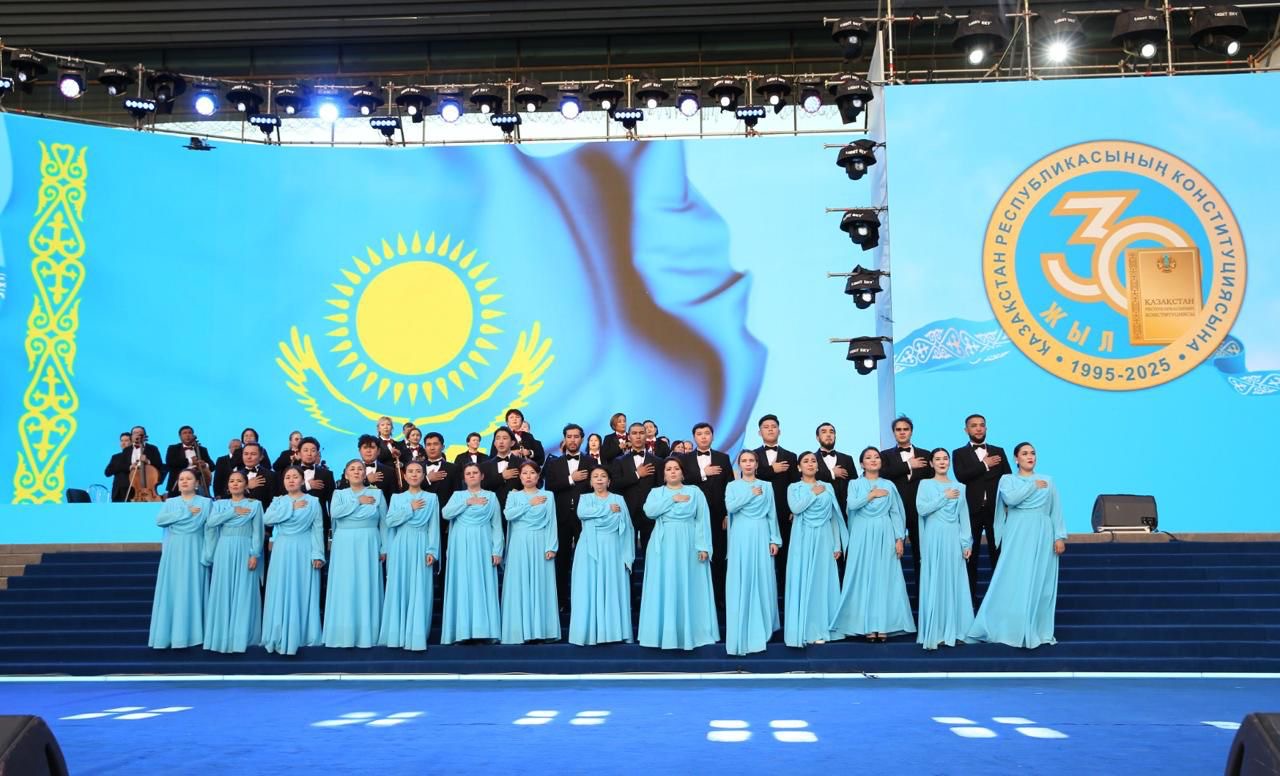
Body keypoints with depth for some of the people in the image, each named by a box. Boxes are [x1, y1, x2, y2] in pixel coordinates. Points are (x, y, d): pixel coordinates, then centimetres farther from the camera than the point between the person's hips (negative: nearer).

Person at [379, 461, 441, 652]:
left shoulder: (431, 498, 6)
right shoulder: (396, 498, 11)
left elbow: (434, 527, 1)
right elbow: (390, 521, -3)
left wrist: (431, 551, -8)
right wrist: (410, 508, -8)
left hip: (420, 547, -2)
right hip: (400, 547, 2)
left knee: (419, 591, -4)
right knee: (399, 589, 1)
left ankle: (416, 637, -3)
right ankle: (398, 635, 6)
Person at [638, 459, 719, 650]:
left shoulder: (695, 492, 7)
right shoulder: (656, 492, 11)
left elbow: (703, 520, 0)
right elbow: (649, 511, -9)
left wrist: (703, 546, -9)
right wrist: (673, 499, -11)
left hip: (687, 545, -1)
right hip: (663, 545, 1)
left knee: (687, 588, 0)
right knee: (663, 588, 0)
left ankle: (689, 633, 5)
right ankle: (663, 634, 5)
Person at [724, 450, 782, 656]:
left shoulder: (766, 486, 9)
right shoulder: (732, 486, 6)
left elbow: (772, 514, 7)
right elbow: (730, 506, -11)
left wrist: (774, 540, 0)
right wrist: (750, 494, -10)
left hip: (761, 535, 1)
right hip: (741, 536, -1)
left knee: (762, 579, 1)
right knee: (741, 581, -2)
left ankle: (761, 626, 12)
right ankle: (742, 632, 2)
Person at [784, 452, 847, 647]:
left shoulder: (828, 487, 10)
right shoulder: (793, 487, 4)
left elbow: (834, 516, 9)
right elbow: (795, 508, -14)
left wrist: (837, 545, 5)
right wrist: (813, 493, -10)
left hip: (823, 539, 2)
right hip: (803, 540, -2)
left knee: (823, 581, 2)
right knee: (802, 582, -3)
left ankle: (820, 630, 9)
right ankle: (802, 630, 2)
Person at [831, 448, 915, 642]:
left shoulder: (889, 485, 8)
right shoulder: (855, 484, 6)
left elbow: (896, 513, 5)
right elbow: (852, 505, -12)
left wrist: (899, 538, -2)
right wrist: (872, 495, -8)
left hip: (884, 535, 1)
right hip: (862, 536, -1)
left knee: (885, 578, -1)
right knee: (864, 578, -2)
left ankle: (884, 625, 2)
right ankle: (867, 626, 1)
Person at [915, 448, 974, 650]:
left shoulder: (959, 487, 10)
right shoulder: (925, 484, 5)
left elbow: (964, 517, 7)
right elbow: (922, 508, -10)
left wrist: (966, 543, 0)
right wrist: (945, 497, -8)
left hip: (953, 539, 2)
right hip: (933, 539, -2)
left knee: (954, 582, 2)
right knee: (934, 583, -2)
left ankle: (954, 631, 9)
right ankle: (935, 632, 1)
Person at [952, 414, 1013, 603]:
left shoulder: (998, 451, 12)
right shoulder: (959, 453, 5)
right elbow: (961, 476, -12)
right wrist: (984, 465, -11)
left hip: (995, 509, 1)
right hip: (972, 510, -1)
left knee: (998, 552, 3)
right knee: (970, 555, 3)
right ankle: (971, 596, 10)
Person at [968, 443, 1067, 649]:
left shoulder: (1047, 481, 12)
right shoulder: (1007, 479, 7)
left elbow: (1056, 511, 8)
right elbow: (1010, 498, -14)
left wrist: (1060, 536, -1)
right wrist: (1033, 486, -6)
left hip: (1041, 536, 2)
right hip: (1017, 536, -2)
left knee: (1039, 583, 3)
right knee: (1013, 582, -5)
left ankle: (1038, 631, 10)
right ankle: (1010, 629, 1)